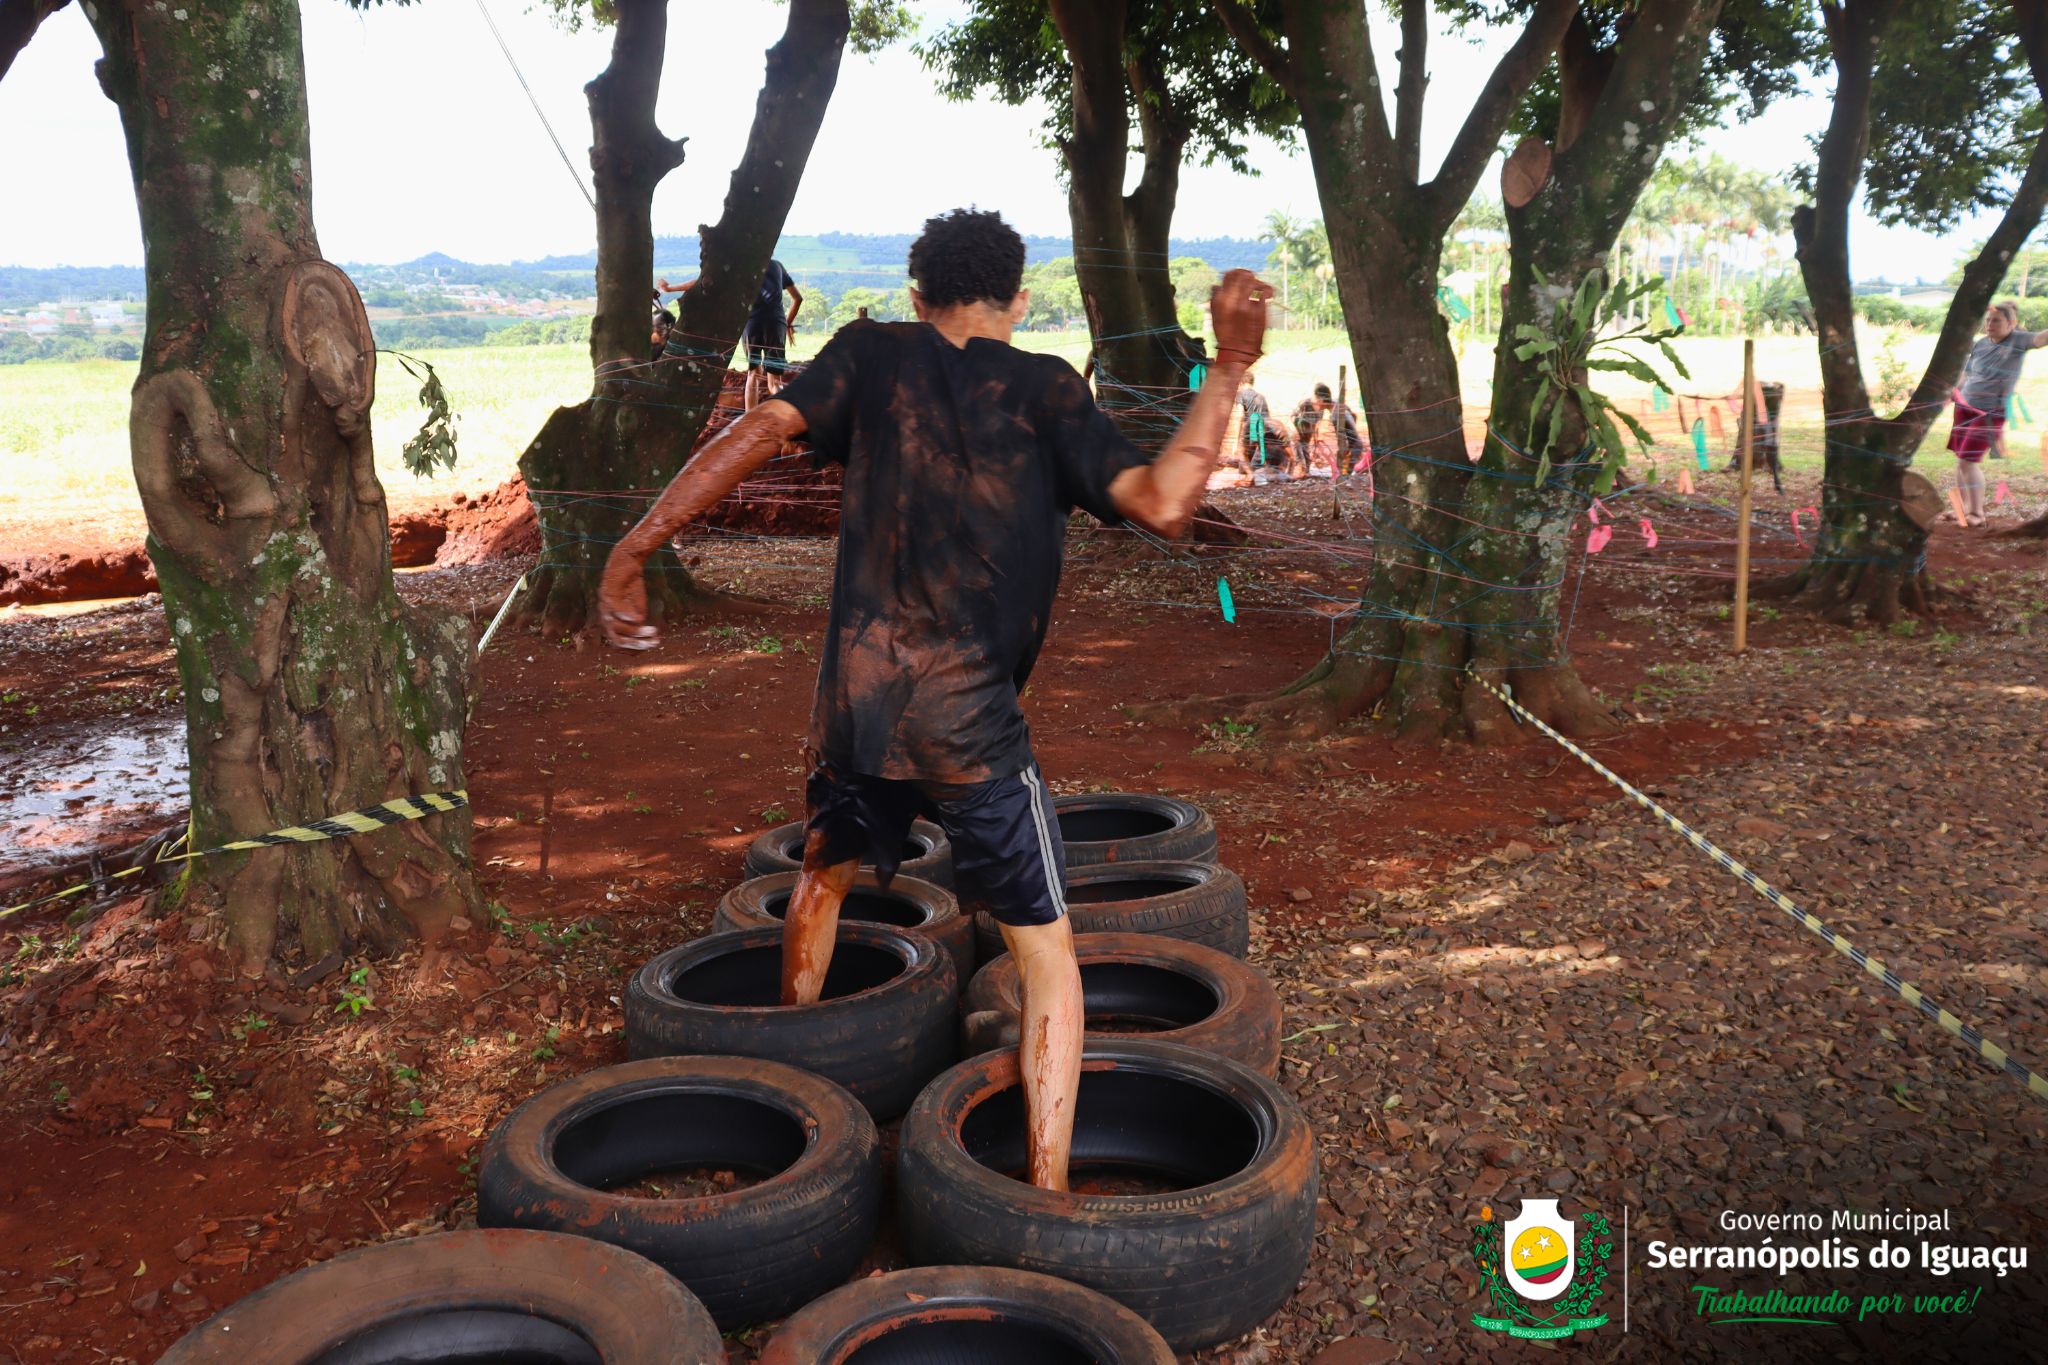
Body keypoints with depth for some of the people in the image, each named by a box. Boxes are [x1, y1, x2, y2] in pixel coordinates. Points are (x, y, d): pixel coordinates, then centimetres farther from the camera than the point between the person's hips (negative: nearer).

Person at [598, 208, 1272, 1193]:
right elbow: (1162, 502, -9)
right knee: (1048, 956, 7)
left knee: (827, 872, 32)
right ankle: (1046, 1196, 3)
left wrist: (635, 549, -6)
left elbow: (764, 427, -7)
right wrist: (1229, 369, -2)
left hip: (853, 694, 4)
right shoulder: (1041, 387, 2)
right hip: (970, 718, -3)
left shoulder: (875, 355, 8)